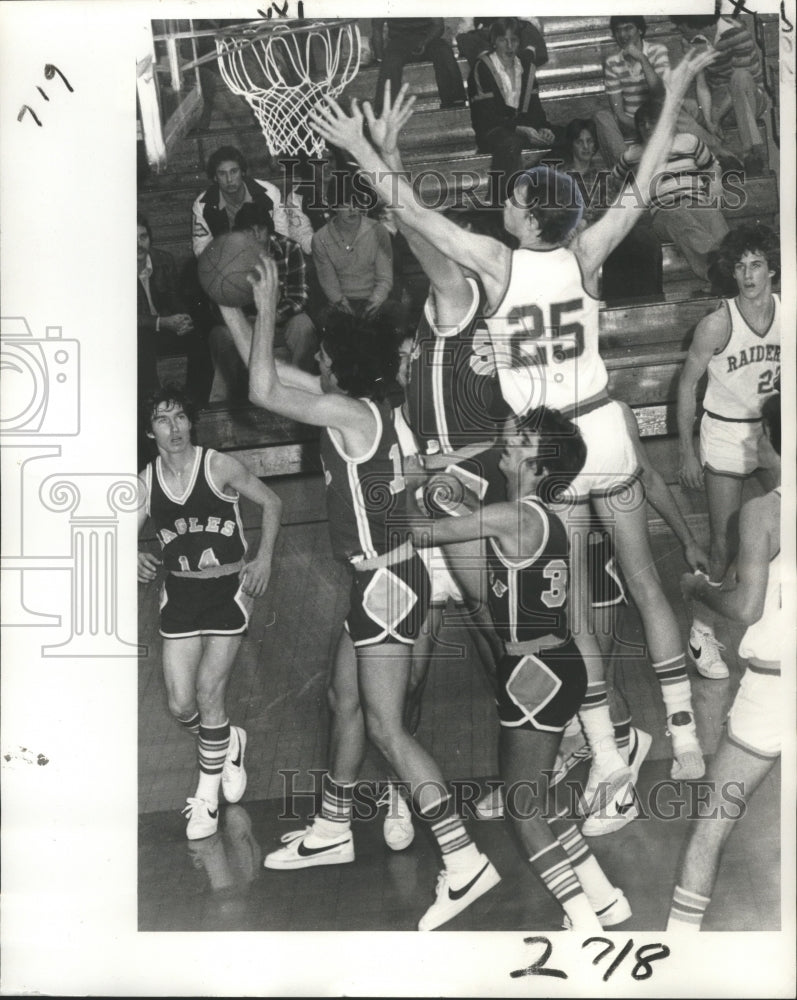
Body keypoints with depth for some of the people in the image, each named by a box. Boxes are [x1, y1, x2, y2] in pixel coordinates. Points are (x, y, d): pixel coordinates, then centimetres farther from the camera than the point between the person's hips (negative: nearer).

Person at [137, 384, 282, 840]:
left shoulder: (219, 466, -9)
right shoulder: (146, 483, 0)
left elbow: (272, 502, 2)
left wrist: (265, 558, -6)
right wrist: (138, 560, -14)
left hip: (228, 588, -3)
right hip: (179, 593, 4)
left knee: (208, 693, -8)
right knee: (181, 706, 0)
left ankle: (208, 796, 11)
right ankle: (230, 742, 33)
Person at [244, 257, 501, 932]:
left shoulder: (352, 412, -17)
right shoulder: (356, 407, 9)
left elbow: (263, 391, -16)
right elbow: (275, 377, 20)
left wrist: (268, 307, -8)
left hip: (387, 581, -10)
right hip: (376, 579, 10)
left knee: (386, 726, -10)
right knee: (346, 703, 20)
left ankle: (465, 862, -8)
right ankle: (332, 831, 37)